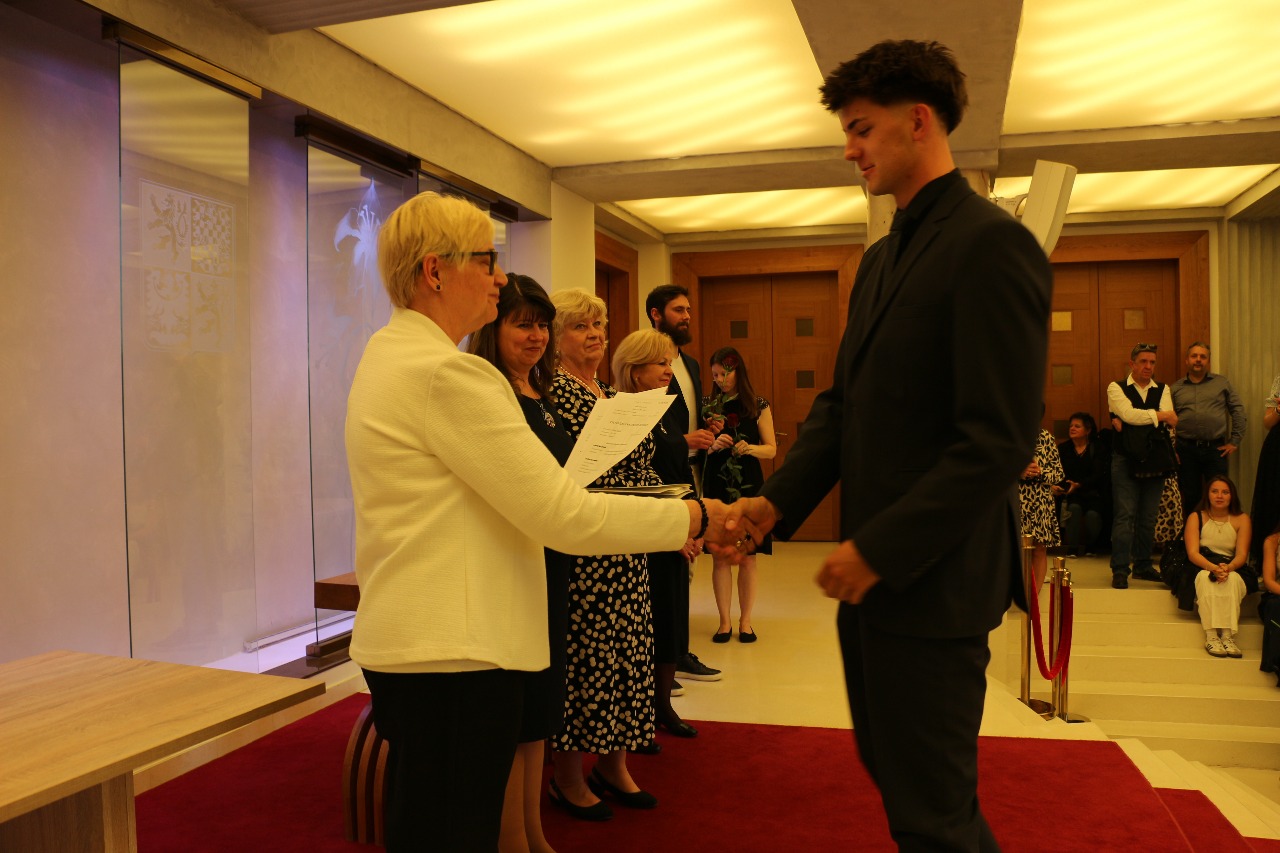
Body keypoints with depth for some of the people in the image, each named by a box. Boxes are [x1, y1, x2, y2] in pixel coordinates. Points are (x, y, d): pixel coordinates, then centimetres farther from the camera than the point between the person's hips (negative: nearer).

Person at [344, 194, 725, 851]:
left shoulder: (387, 353, 13)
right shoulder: (445, 371, -19)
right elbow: (562, 516, -21)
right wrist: (692, 516, -11)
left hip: (403, 643, 10)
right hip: (452, 654, -10)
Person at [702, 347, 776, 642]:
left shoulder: (758, 407, 3)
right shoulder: (709, 406, 6)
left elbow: (772, 449, 2)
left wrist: (750, 448, -17)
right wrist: (713, 445, -15)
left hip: (749, 487, -1)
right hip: (717, 487, 1)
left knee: (747, 558, 3)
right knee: (720, 557, 1)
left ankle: (745, 620, 15)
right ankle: (725, 621, 11)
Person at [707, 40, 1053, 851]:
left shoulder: (992, 245, -14)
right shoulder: (880, 258, 14)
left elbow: (1000, 441, -20)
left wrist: (881, 550, -18)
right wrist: (776, 502, 0)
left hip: (933, 579, -9)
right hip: (872, 571, 9)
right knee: (891, 770, 21)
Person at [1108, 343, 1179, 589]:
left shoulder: (1163, 390, 12)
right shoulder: (1116, 388, 2)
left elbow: (1170, 421, -6)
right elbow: (1129, 414, -15)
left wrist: (1127, 422, -17)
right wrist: (1161, 415, -7)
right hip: (1125, 460, -4)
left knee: (1149, 517, 9)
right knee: (1125, 515, -8)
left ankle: (1143, 565, 20)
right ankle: (1120, 570, -6)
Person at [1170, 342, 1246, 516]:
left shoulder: (1221, 383, 9)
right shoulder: (1175, 388, 8)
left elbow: (1238, 410, 8)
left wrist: (1235, 441, 2)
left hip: (1216, 448, 0)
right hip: (1186, 449, 0)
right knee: (1190, 497, 6)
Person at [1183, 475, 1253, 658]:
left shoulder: (1241, 519, 6)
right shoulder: (1196, 518, 3)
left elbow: (1242, 554, -5)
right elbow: (1192, 553, -9)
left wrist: (1228, 567, -28)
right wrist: (1213, 567, -29)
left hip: (1233, 570, 1)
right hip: (1202, 569, -1)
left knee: (1232, 579, -34)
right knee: (1205, 578, -35)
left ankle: (1228, 636, -38)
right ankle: (1211, 636, -40)